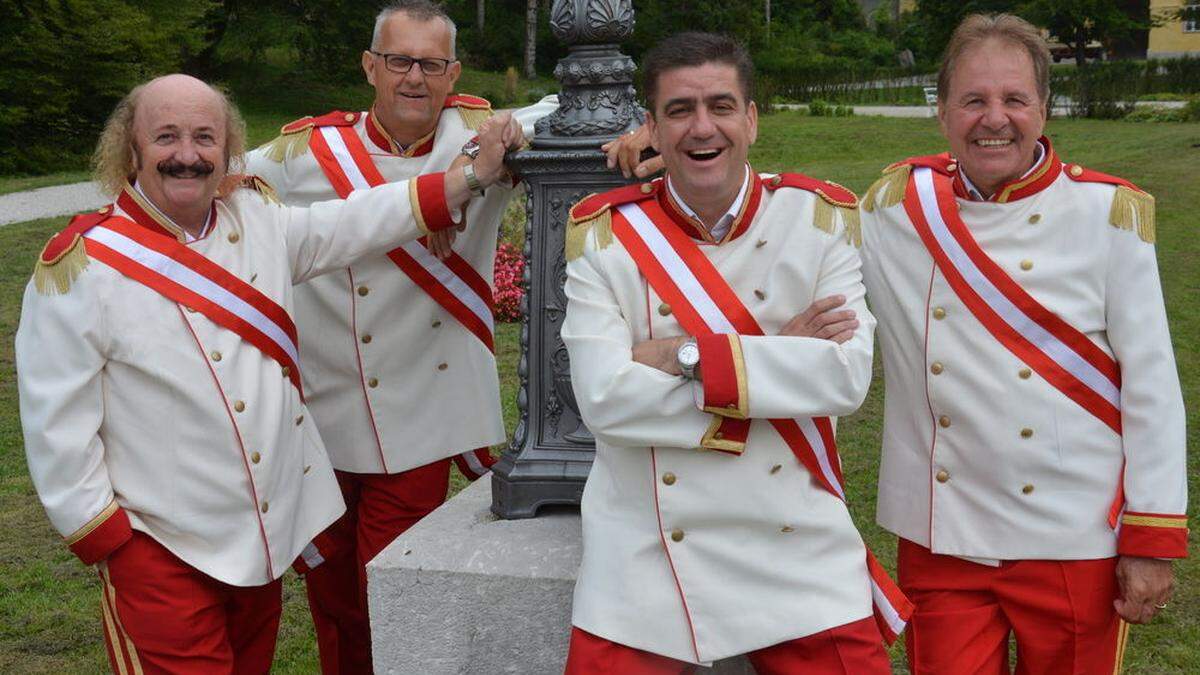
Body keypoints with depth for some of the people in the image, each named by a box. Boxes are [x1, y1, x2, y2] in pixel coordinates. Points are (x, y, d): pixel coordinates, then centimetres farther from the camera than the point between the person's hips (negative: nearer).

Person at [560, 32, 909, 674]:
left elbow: (847, 376, -12)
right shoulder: (602, 232, -5)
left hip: (799, 544, 1)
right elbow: (603, 398, -15)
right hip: (647, 556, 0)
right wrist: (776, 356, -14)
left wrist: (689, 354, -18)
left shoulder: (822, 216, -2)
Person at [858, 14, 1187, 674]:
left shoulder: (1109, 213, -6)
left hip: (1074, 542, -1)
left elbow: (1151, 387, -4)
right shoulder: (897, 204, 0)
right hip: (940, 539, 2)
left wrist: (1153, 539, -5)